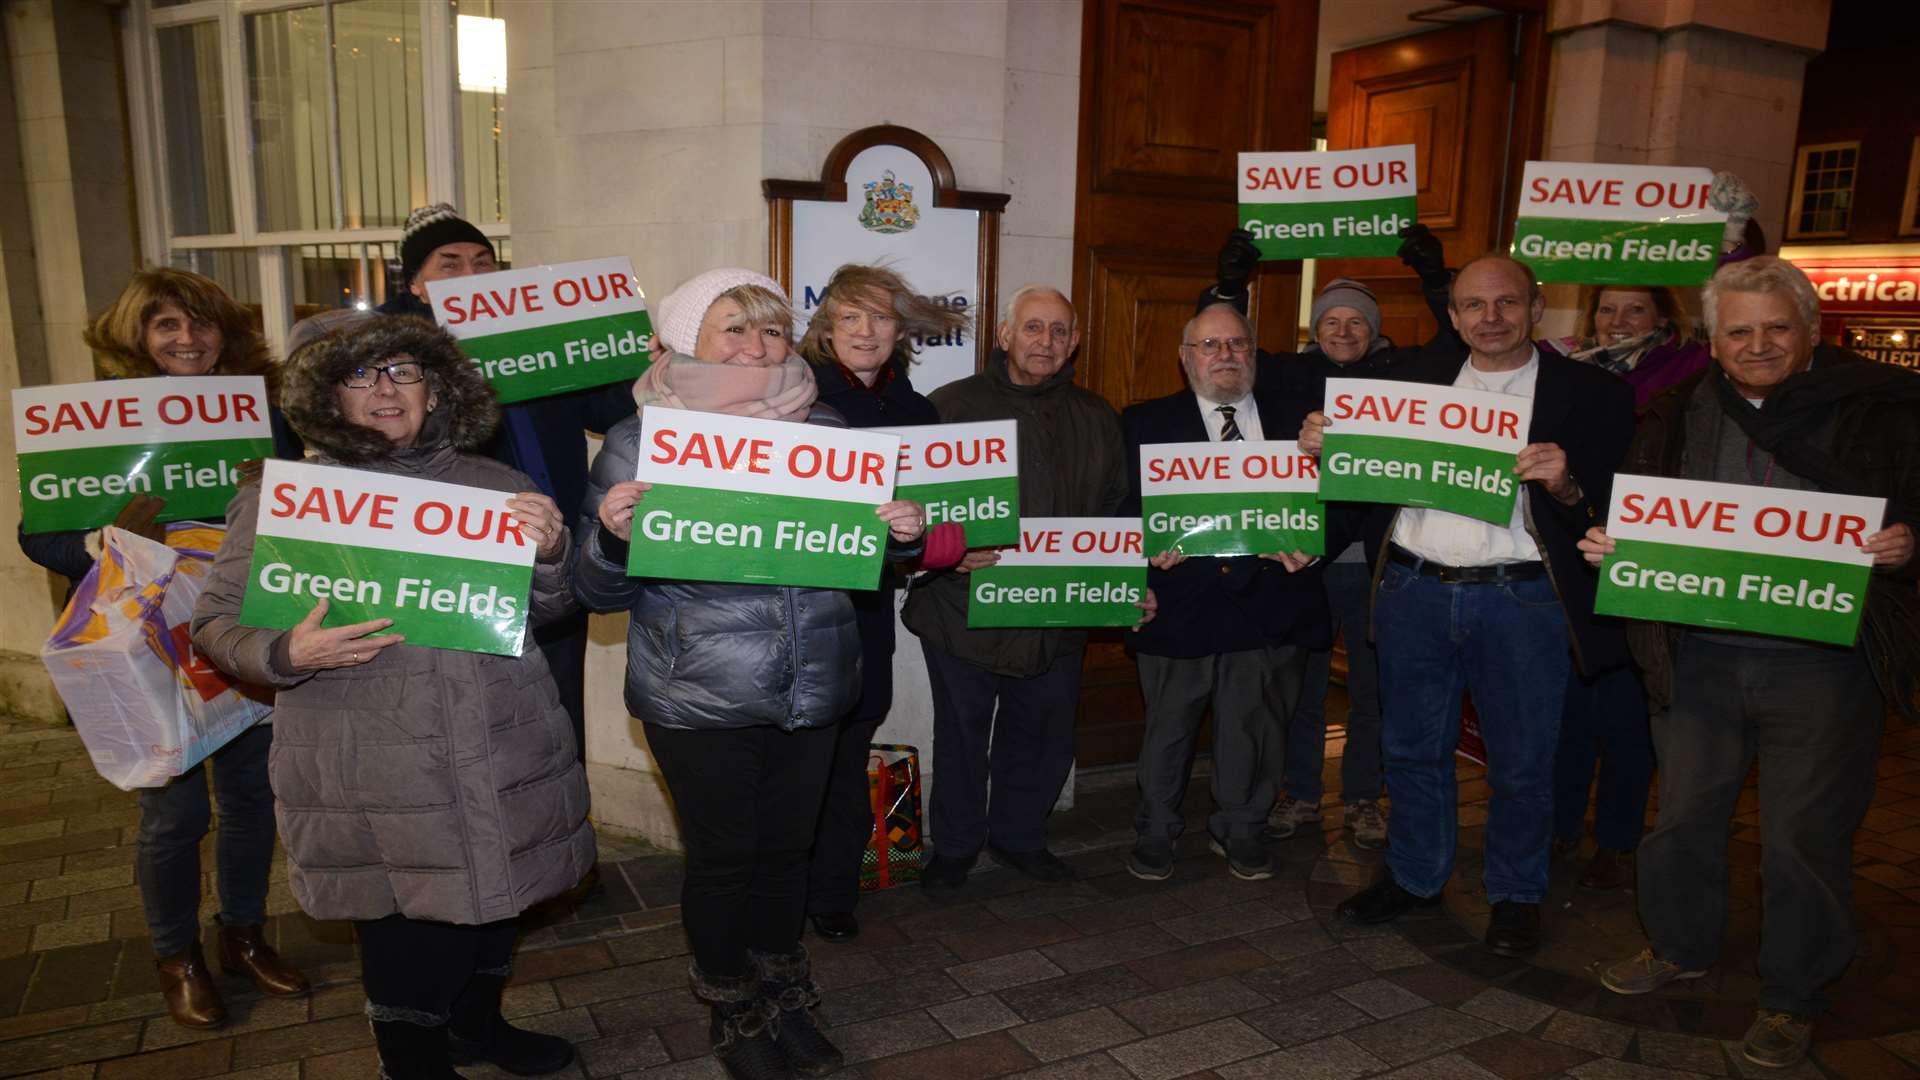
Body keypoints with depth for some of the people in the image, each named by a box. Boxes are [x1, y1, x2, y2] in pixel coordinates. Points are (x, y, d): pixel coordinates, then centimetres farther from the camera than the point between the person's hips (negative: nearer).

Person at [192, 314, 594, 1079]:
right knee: (410, 920, 3)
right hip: (371, 772, -3)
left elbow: (545, 609, 11)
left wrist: (549, 552, -11)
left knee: (494, 896, 17)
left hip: (502, 750, 3)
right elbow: (215, 622, 2)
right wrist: (288, 655, -18)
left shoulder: (493, 485, 6)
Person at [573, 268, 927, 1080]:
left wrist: (903, 533, -10)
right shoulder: (639, 442, -6)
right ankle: (731, 1012, 35)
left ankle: (782, 999, 40)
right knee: (723, 857, 9)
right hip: (700, 702, -3)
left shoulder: (826, 432, 3)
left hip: (812, 693, 4)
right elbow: (602, 591, -4)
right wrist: (612, 533, -26)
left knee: (787, 846, 16)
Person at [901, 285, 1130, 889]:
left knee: (1043, 736, 15)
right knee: (962, 735, 11)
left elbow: (1116, 513, 13)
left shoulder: (1097, 419, 10)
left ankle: (1019, 837, 38)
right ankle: (955, 844, 32)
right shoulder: (954, 405, -3)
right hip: (966, 608, -3)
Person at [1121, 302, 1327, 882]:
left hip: (1269, 605, 2)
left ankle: (1239, 830, 35)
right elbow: (1125, 505, -2)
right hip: (1181, 602, -1)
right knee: (1167, 726, 12)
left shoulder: (1295, 416, 8)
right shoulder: (1146, 422, 3)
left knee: (1252, 727, 14)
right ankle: (1155, 832, 31)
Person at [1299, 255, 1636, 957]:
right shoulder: (1416, 383, 11)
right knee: (1413, 747, 14)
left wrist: (1567, 485, -27)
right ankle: (1414, 876, 32)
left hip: (1520, 600, -3)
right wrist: (1323, 446, -10)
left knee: (1521, 760, 8)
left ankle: (1516, 896, 29)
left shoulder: (1590, 394, 0)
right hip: (1414, 590, 3)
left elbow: (1612, 504, -7)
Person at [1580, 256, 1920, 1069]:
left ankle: (1792, 998, 27)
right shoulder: (1677, 417, 7)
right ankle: (1682, 946, 38)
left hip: (1822, 660, -3)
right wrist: (1604, 542, -9)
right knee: (1684, 812, 15)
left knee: (1803, 835, 7)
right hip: (1699, 657, 3)